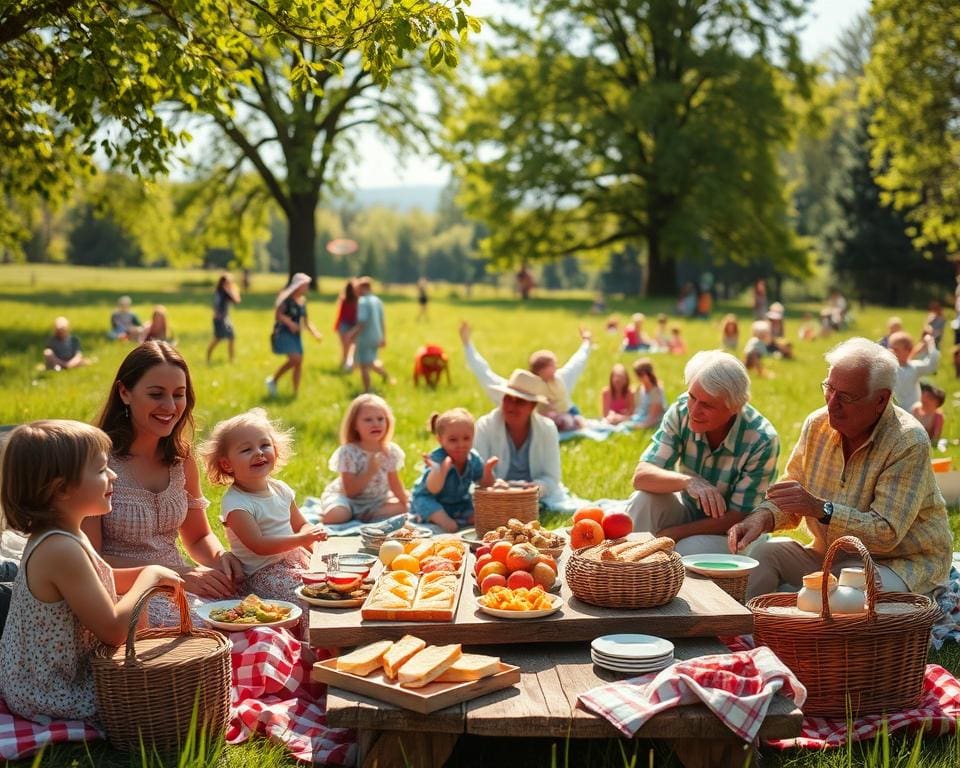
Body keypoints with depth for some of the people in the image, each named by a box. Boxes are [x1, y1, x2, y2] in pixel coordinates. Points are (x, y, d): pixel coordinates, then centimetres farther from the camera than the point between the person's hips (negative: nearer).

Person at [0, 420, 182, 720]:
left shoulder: (51, 537, 2)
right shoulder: (62, 550, -28)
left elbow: (99, 582, 20)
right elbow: (114, 630, -28)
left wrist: (147, 574, 2)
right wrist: (149, 577, -14)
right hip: (53, 699, -9)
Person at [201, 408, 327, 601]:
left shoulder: (281, 489, 8)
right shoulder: (235, 503, -15)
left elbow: (300, 525, 17)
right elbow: (259, 545, -22)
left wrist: (312, 536, -7)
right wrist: (302, 539, -24)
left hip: (296, 560, 7)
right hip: (262, 575, -7)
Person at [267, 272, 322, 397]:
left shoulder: (303, 301, 12)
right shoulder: (286, 298, -10)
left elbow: (306, 322, 18)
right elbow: (278, 315, -17)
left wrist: (315, 333, 4)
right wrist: (289, 323, -33)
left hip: (296, 334, 8)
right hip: (283, 332, -8)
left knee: (299, 363, 4)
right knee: (294, 359, -20)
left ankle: (296, 392, 12)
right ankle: (273, 380, -2)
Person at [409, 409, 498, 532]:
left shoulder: (474, 458, -12)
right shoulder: (437, 459, -30)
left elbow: (485, 485, -6)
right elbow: (433, 489, -42)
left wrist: (487, 470, -29)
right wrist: (441, 470, -63)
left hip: (459, 502, 7)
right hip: (429, 499, -7)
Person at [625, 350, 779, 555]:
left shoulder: (762, 441, -24)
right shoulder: (682, 411, -15)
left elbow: (740, 517, -20)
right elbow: (641, 477, -22)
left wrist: (674, 534, -24)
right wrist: (688, 481, -43)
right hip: (688, 511, 4)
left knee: (691, 550, -34)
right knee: (644, 499, -26)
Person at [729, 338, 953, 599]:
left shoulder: (909, 443, -19)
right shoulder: (817, 424, -1)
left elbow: (886, 534, -25)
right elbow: (790, 496, 6)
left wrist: (819, 508, -34)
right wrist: (761, 517, -16)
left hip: (901, 562, -5)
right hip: (830, 555, 6)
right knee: (763, 553, -18)